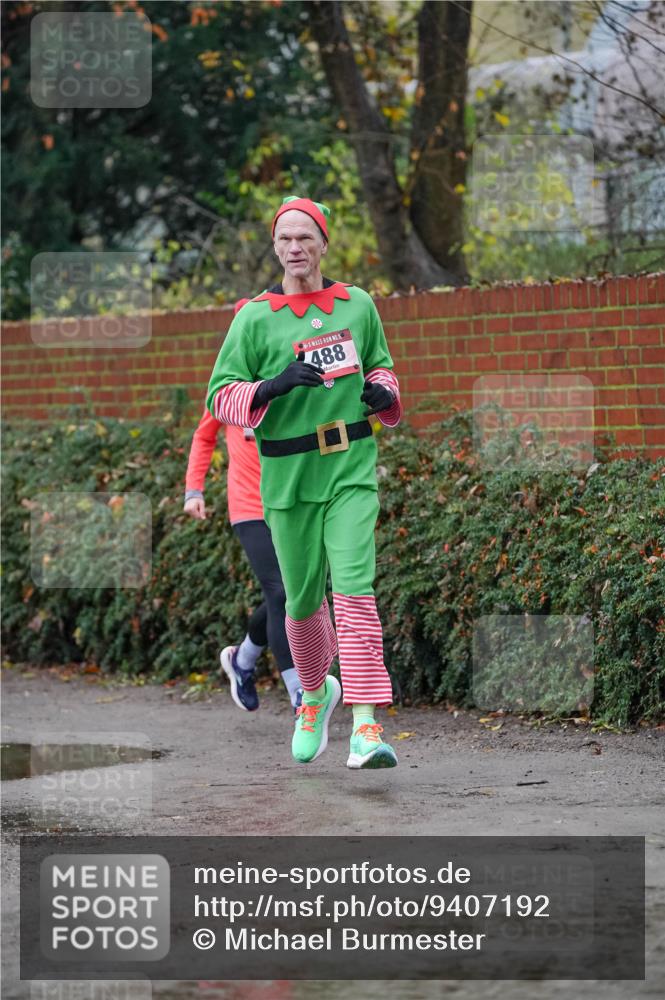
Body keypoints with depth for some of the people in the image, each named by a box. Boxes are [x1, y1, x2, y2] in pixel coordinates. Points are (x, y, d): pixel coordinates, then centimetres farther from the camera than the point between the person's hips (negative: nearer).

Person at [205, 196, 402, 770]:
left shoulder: (357, 305, 8)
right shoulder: (256, 318, 0)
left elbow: (380, 364, 24)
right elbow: (220, 397, -3)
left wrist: (383, 392, 1)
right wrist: (275, 385, -19)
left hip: (352, 468, 0)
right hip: (289, 476, 0)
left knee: (354, 588, -16)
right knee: (303, 599, 10)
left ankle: (366, 727, -21)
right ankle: (316, 693, 40)